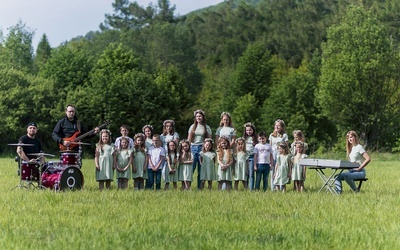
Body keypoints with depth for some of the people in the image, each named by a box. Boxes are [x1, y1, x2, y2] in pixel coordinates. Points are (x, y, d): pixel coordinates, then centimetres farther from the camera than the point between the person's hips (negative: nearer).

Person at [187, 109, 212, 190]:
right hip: (193, 147, 1)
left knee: (201, 169, 0)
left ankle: (200, 187, 5)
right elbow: (189, 139, 13)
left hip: (202, 148, -1)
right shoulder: (192, 127, 13)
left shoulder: (207, 127, 7)